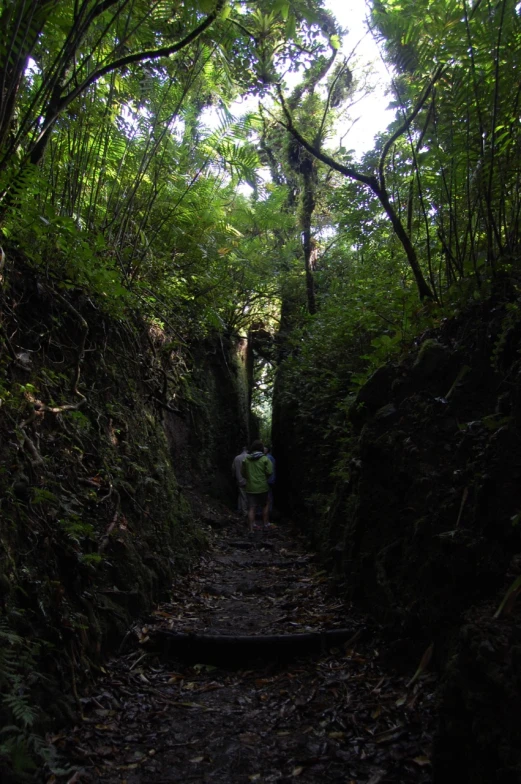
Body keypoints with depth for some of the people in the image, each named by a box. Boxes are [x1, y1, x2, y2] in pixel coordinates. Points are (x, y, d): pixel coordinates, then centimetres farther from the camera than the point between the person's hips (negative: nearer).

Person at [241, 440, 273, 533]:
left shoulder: (246, 459, 3)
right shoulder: (265, 459, -6)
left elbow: (243, 473, 10)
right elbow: (269, 472, -11)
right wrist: (265, 479, 8)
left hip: (250, 488, 2)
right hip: (262, 487, -2)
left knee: (251, 509, 2)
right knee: (265, 505, 19)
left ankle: (251, 529, -1)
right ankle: (265, 524, 22)